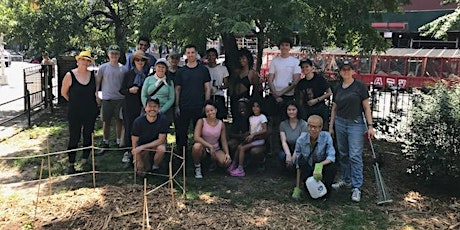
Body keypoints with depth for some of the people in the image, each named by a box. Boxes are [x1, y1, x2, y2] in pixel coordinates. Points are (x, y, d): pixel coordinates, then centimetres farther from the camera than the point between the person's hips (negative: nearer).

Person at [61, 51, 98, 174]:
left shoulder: (93, 74, 0)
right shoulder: (70, 75, -9)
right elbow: (64, 92, 2)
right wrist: (75, 102, 8)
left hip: (91, 112, 4)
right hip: (75, 113, -3)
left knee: (88, 137, 11)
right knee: (74, 138, 1)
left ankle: (85, 161, 26)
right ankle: (71, 164, 13)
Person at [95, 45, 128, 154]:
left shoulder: (123, 69, 4)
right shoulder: (103, 67, 1)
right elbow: (97, 82, 5)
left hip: (120, 98, 1)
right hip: (106, 99, -1)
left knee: (119, 121, 10)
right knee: (106, 122, 5)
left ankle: (119, 142, 23)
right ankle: (105, 144, 17)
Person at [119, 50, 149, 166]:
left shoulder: (147, 74, 5)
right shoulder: (128, 74, 7)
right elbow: (121, 90, 8)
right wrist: (130, 90, -11)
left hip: (143, 107, 0)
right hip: (130, 107, 0)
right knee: (129, 129, -1)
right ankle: (127, 152, 9)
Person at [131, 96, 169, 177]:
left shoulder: (163, 120, -23)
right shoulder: (138, 121, -21)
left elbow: (161, 140, -21)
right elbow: (134, 142, -14)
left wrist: (142, 147, -27)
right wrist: (139, 162, -18)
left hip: (157, 143, 0)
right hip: (142, 145, 0)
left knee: (161, 149, -35)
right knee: (141, 172, -14)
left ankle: (155, 166, -4)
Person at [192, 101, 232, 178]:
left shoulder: (221, 124, -2)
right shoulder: (201, 121, -12)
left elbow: (224, 141, -1)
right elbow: (196, 137, -25)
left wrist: (227, 153, -18)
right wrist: (210, 146, -32)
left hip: (216, 149, 3)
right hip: (203, 149, -3)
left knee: (227, 162, -25)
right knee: (196, 146, -40)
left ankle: (214, 161, 14)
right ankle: (197, 168, -9)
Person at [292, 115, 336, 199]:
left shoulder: (326, 136, -12)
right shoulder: (301, 140, -11)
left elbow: (331, 157, -19)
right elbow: (299, 165, -6)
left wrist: (320, 165, -41)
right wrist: (297, 188, -9)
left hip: (322, 170, -1)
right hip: (308, 171, 1)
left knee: (331, 167, -32)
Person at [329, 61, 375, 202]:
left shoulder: (360, 86, -5)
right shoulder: (338, 88, 9)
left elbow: (366, 107, -5)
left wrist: (370, 126, -10)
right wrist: (331, 126, 14)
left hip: (355, 124, -5)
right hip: (340, 123, 5)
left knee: (355, 156, -8)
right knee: (343, 154, 13)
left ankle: (357, 188, -3)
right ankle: (346, 180, 28)